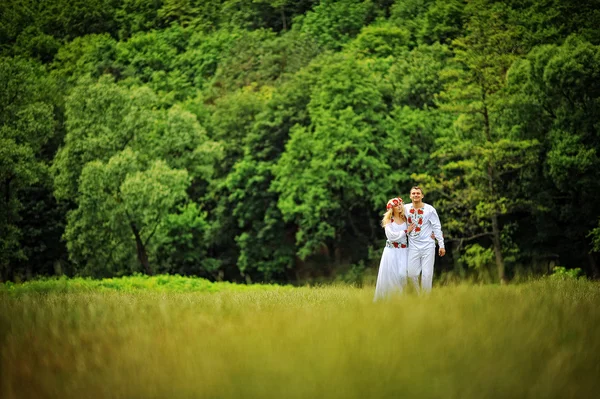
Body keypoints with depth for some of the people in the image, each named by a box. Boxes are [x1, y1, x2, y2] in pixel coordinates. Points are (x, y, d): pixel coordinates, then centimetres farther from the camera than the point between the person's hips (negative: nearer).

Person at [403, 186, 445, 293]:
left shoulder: (430, 209, -5)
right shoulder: (406, 208, 2)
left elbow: (437, 228, -3)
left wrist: (441, 245, -4)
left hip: (428, 246, -3)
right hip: (413, 246, 3)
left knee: (427, 274, -3)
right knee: (411, 274, 2)